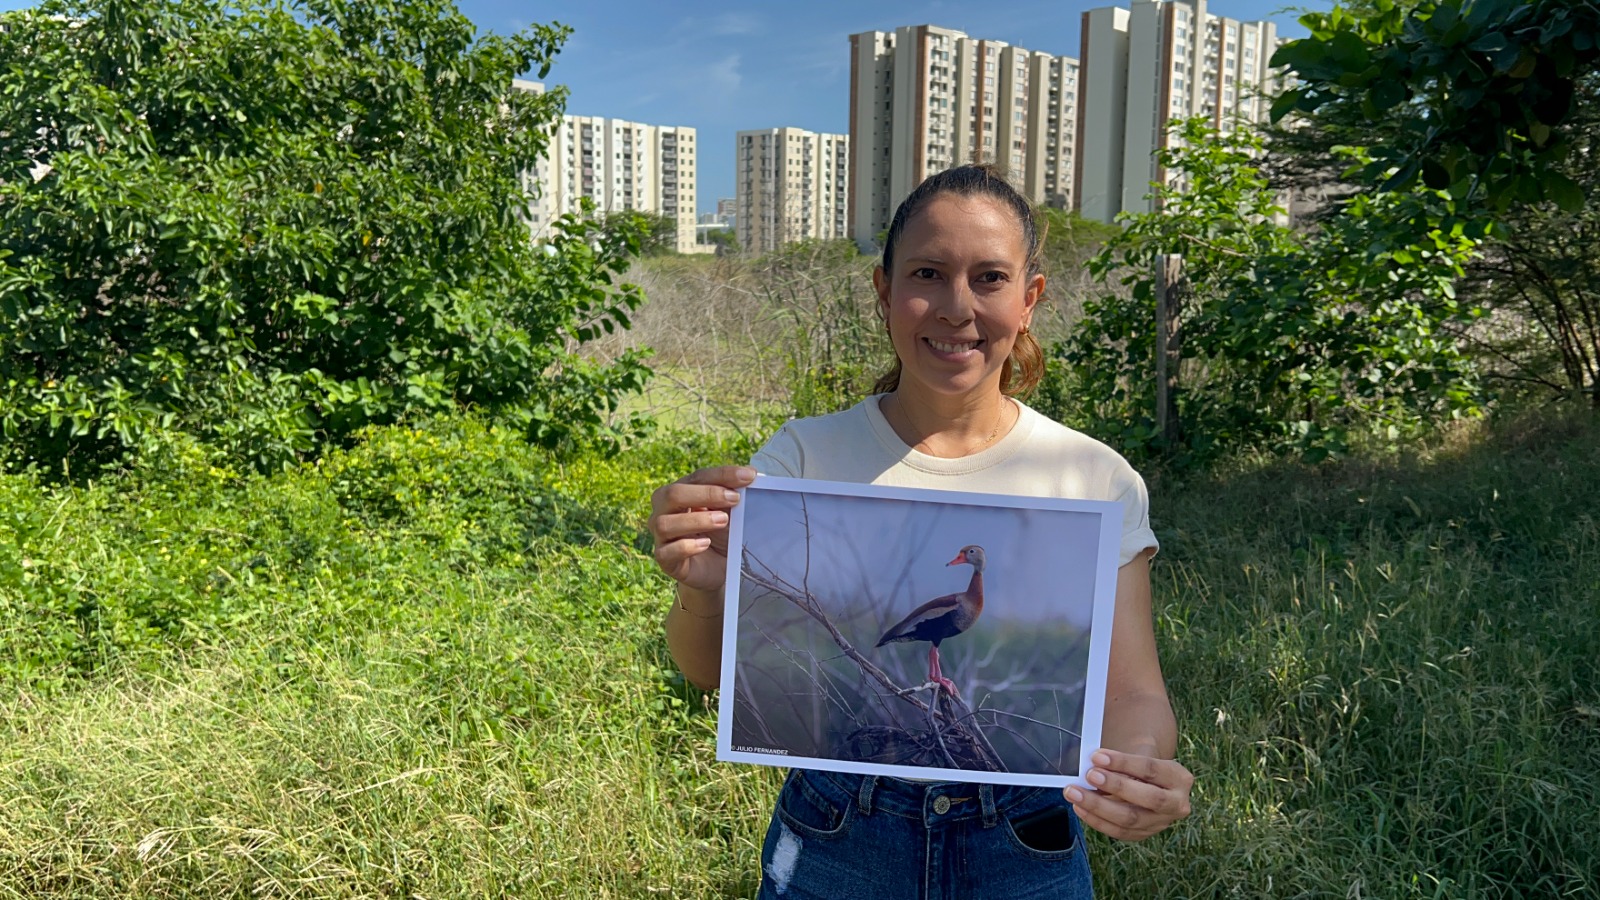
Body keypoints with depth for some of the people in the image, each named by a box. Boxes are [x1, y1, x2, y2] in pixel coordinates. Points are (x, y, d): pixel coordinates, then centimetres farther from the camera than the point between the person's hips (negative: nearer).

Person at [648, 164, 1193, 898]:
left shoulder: (1097, 480, -5)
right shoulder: (806, 456, -6)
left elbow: (1131, 691, -6)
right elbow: (712, 664, -13)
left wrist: (1141, 762, -29)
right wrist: (703, 590, -36)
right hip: (835, 838, 0)